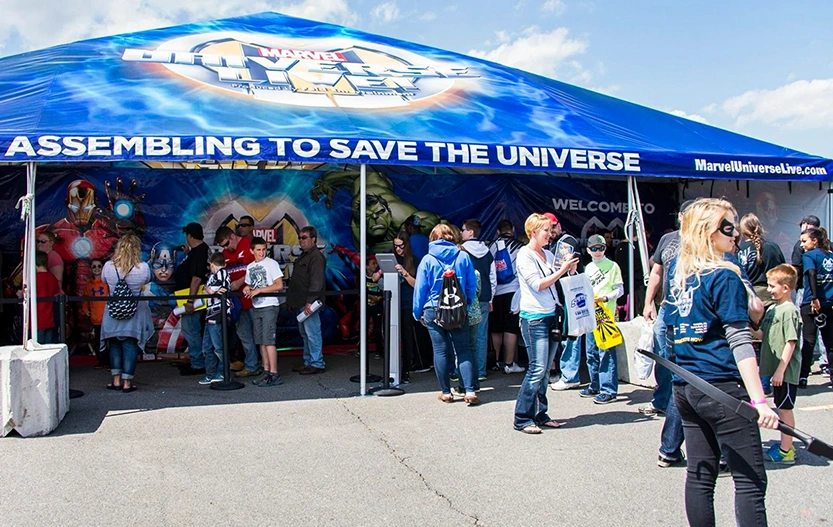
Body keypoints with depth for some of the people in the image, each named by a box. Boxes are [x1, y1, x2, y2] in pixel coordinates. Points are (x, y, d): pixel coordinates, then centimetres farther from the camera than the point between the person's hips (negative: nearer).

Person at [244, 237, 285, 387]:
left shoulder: (271, 263, -6)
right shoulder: (250, 267, 14)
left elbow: (279, 285, -12)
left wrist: (258, 290, -16)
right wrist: (247, 288, 1)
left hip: (269, 306, -7)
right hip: (256, 307, 7)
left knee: (269, 340, -11)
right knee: (261, 341, 9)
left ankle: (274, 375, -10)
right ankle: (266, 371, 16)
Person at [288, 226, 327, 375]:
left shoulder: (316, 257, -12)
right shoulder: (303, 256, 20)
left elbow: (316, 282, -21)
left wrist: (310, 301, -25)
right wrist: (291, 300, 20)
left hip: (309, 304, -11)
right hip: (300, 303, 11)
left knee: (312, 334, -7)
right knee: (305, 334, 14)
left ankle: (317, 364, -2)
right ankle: (308, 362, 21)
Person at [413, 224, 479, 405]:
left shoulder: (428, 260, -4)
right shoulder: (463, 257, 0)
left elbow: (420, 288, -2)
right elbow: (472, 284, 3)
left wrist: (418, 312, 6)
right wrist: (467, 304, 16)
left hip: (433, 311, -1)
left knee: (441, 351, 6)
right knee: (463, 350, 6)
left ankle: (446, 392, 12)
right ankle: (470, 391, -2)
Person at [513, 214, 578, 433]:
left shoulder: (548, 255, 15)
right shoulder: (524, 255, -7)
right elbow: (538, 284, -15)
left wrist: (571, 268, 6)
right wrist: (562, 269, -15)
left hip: (551, 316, 8)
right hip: (534, 318, -8)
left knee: (545, 370, 11)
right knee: (537, 368, -11)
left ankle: (539, 414, 19)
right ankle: (522, 419, -3)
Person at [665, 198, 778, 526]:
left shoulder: (677, 271, 9)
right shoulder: (724, 277, -11)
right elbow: (740, 342, -17)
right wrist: (759, 401, -19)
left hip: (685, 388, 8)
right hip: (722, 388, -7)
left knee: (700, 474, 12)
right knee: (750, 480, -1)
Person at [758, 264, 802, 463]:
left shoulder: (789, 311, -17)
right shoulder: (772, 309, 9)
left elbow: (791, 343, -21)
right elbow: (764, 334, 17)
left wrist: (780, 370, -22)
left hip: (785, 371, -8)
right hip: (775, 369, 8)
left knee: (785, 408, 0)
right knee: (781, 408, 16)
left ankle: (786, 451, 8)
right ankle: (785, 445, 27)